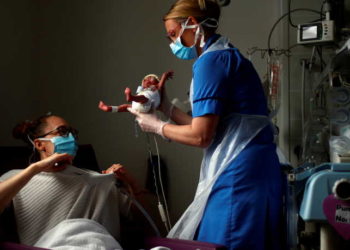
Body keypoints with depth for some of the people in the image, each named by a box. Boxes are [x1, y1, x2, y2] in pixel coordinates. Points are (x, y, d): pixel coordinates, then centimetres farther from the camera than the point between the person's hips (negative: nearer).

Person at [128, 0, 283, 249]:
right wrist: (167, 108, 19)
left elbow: (200, 136, -14)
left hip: (239, 174, -10)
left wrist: (157, 126, 1)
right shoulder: (226, 57, 19)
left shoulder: (211, 61, -10)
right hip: (248, 172, 10)